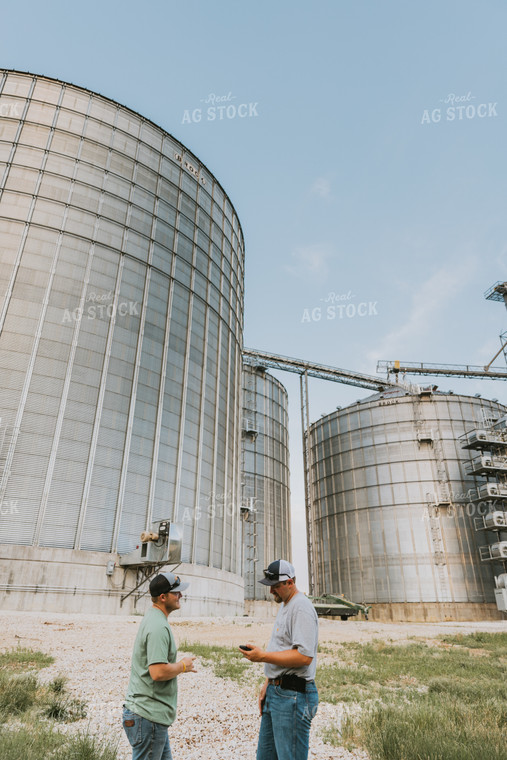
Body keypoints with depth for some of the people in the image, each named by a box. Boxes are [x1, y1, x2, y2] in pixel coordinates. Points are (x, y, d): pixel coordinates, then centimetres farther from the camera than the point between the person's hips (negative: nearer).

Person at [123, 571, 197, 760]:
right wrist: (183, 666, -13)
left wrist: (179, 666, 12)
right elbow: (158, 672, -29)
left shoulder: (152, 619, 12)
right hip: (148, 716, -11)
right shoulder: (159, 627, -22)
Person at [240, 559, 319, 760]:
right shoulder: (284, 606, 15)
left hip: (292, 696, -10)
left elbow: (304, 656, -25)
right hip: (275, 692, 10)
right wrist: (268, 684, 17)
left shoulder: (301, 608, -17)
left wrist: (263, 656, -22)